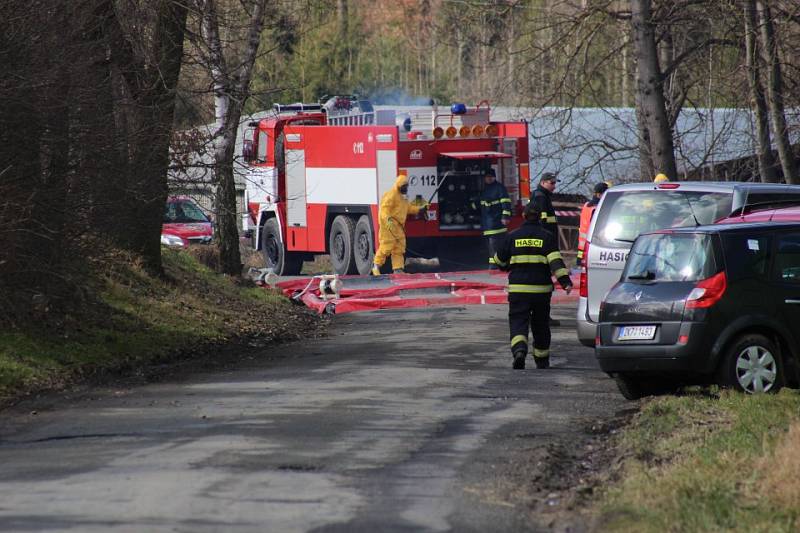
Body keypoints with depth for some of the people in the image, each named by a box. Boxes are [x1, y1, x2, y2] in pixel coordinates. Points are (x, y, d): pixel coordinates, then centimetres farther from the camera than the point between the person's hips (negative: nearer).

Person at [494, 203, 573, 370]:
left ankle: (519, 350, -31)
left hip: (518, 289, -1)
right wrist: (565, 280, -17)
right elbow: (555, 261, -12)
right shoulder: (547, 237, 0)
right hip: (541, 289, 1)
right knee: (541, 325, 16)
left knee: (518, 322, -3)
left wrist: (510, 268, 33)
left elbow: (500, 261, 13)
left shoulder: (512, 236, 3)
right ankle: (542, 361, 27)